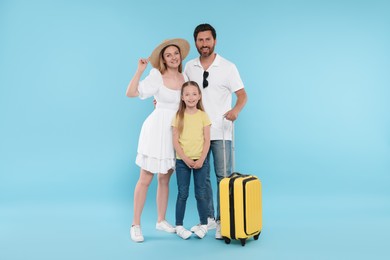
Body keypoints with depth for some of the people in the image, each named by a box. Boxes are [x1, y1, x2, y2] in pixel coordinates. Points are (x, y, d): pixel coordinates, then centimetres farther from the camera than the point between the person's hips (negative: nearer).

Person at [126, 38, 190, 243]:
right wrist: (139, 71, -20)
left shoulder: (185, 78, 8)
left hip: (176, 132, 5)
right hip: (157, 130, -5)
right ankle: (135, 225, 13)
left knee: (165, 179, 14)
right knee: (145, 179, 0)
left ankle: (161, 221, 27)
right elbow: (130, 93, -16)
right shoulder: (157, 76, -8)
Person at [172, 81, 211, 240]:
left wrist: (201, 160, -12)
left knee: (201, 194, 6)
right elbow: (175, 141, -5)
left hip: (200, 160, 0)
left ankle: (203, 224, 22)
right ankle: (179, 226, 16)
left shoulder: (203, 116, 1)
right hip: (182, 161, 0)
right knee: (182, 194, 5)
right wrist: (186, 159, -14)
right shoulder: (178, 116, -1)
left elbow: (207, 140, -2)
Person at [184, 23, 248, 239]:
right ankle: (208, 218, 23)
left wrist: (236, 110, -27)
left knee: (223, 176, 0)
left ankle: (223, 221, 12)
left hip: (221, 132, -3)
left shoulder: (228, 67, -3)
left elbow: (242, 95, -7)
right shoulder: (189, 67, 8)